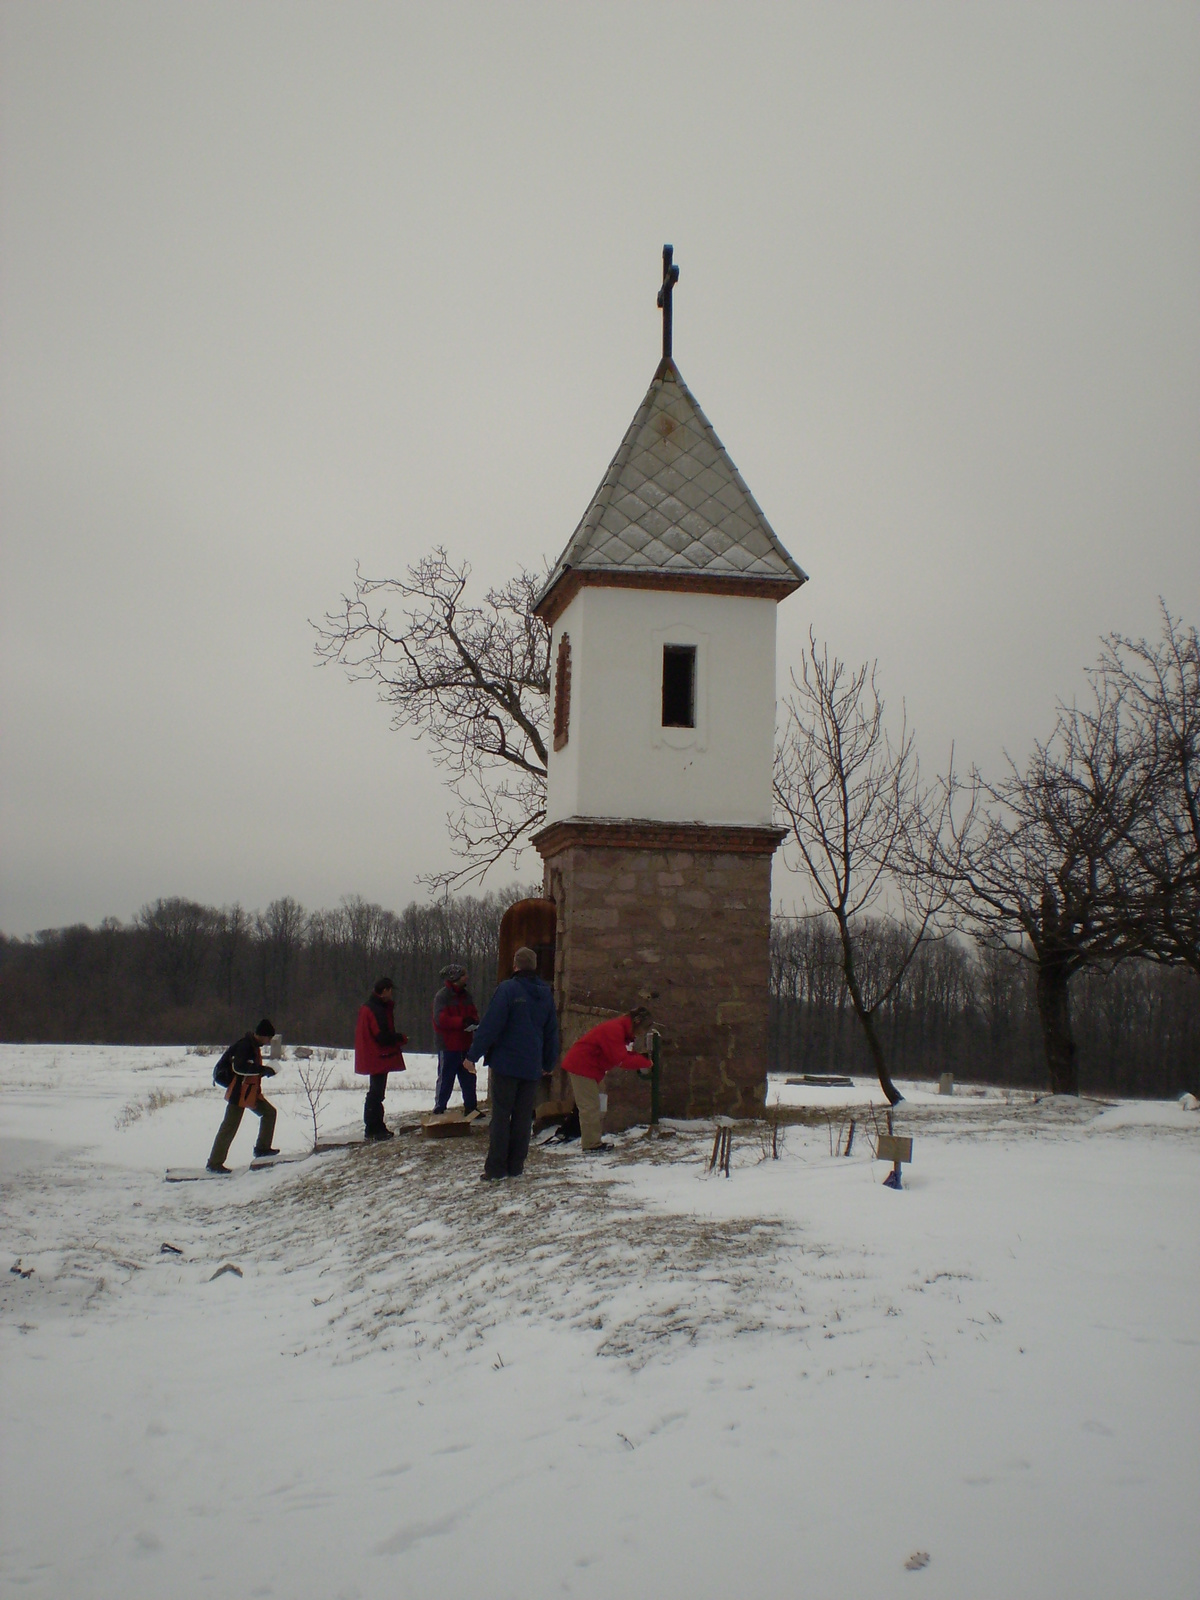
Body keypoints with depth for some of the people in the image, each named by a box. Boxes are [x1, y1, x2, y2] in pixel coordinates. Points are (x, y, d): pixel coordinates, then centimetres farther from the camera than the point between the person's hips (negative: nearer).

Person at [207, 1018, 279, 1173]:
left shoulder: (254, 1046, 12)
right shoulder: (245, 1045, -19)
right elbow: (238, 1067, -32)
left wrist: (263, 1070, 8)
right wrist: (263, 1070, -31)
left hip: (252, 1093, 10)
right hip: (239, 1093, -10)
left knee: (269, 1112, 12)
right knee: (230, 1127, -6)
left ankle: (262, 1148, 20)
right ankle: (214, 1163, 0)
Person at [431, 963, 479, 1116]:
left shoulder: (466, 994, 11)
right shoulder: (442, 996, -12)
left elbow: (473, 1014, 16)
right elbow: (441, 1019, -21)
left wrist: (473, 1022, -8)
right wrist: (463, 1022, -25)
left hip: (465, 1045, 7)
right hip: (448, 1046, -7)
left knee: (469, 1078, 13)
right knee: (445, 1079, 0)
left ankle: (471, 1107, 23)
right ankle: (439, 1110, 8)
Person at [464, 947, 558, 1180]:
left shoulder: (507, 989, -9)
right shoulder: (546, 994, 9)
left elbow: (490, 1025, -14)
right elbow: (552, 1032, 16)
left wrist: (473, 1055, -10)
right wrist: (548, 1063, 26)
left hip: (505, 1064, -5)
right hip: (532, 1067, 5)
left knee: (501, 1115, -1)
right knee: (523, 1117, 9)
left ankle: (496, 1167, -2)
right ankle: (516, 1166, 11)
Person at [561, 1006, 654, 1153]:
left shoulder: (620, 1029, 11)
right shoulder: (614, 1030, -23)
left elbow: (623, 1055, 11)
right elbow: (620, 1059, -26)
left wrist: (640, 1062, -4)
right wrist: (645, 1063, -19)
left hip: (585, 1066, 11)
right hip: (582, 1066, -11)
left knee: (591, 1106, 14)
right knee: (590, 1106, -10)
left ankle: (592, 1142, 19)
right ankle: (591, 1145, -8)